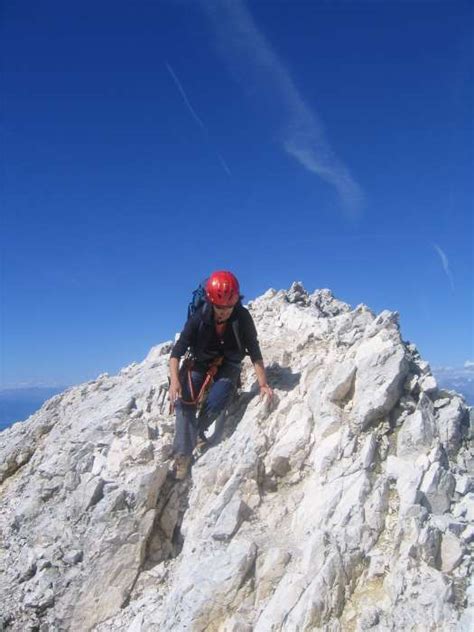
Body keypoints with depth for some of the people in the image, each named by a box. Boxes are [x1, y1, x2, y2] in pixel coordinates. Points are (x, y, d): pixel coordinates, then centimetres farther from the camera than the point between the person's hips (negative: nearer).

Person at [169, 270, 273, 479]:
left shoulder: (243, 318, -21)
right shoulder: (199, 318, -21)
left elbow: (254, 352, -16)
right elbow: (177, 351, -21)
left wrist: (263, 384, -22)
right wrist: (174, 380, -35)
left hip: (228, 365, 0)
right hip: (200, 362, 1)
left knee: (215, 403, -24)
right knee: (183, 400, -22)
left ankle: (192, 435, 3)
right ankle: (183, 454, -14)